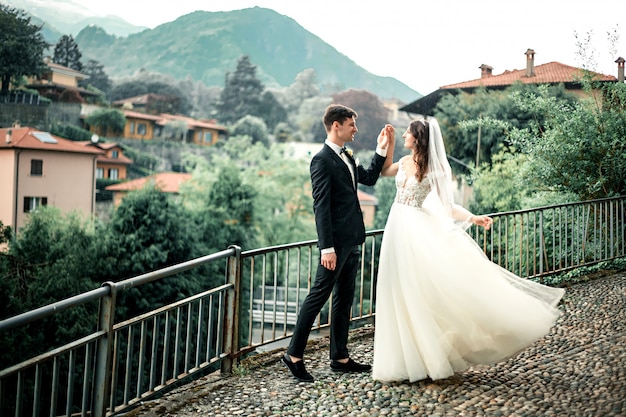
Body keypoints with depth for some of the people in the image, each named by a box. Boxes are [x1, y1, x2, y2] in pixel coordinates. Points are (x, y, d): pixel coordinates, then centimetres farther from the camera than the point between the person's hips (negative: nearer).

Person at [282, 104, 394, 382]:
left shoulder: (346, 157, 14)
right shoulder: (322, 160, -13)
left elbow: (369, 178, 24)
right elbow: (320, 206, -18)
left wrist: (381, 149, 14)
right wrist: (327, 248, -22)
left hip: (352, 241, 9)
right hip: (337, 242, -9)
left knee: (344, 299, 13)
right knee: (318, 296, -3)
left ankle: (340, 358, 22)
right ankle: (294, 355, 9)